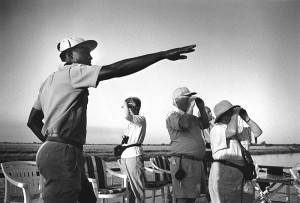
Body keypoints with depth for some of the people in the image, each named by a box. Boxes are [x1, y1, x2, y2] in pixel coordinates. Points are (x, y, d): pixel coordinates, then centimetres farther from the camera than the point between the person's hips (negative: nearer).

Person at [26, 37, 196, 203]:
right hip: (64, 154, -10)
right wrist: (163, 55, -20)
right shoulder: (73, 71, -7)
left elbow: (33, 121, 23)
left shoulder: (50, 81, 22)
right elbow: (114, 70, -20)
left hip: (49, 151, 11)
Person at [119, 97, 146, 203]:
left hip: (134, 156, -8)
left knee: (138, 187, -6)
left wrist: (125, 104, -9)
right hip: (124, 156, 8)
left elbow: (127, 116, -25)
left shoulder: (141, 119, -6)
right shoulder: (131, 122, 21)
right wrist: (124, 139, 9)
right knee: (127, 187, 9)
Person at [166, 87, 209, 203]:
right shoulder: (172, 116, -6)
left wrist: (202, 108, 16)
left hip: (197, 162, 9)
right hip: (183, 162, -9)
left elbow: (205, 125, 30)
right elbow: (184, 124, -25)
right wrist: (190, 106, -13)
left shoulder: (191, 117, 21)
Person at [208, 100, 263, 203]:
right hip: (224, 173, -8)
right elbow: (232, 131, -28)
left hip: (240, 174, 8)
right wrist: (235, 114, -13)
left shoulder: (237, 129, 18)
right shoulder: (216, 129, -8)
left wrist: (246, 118, 7)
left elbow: (258, 132, 19)